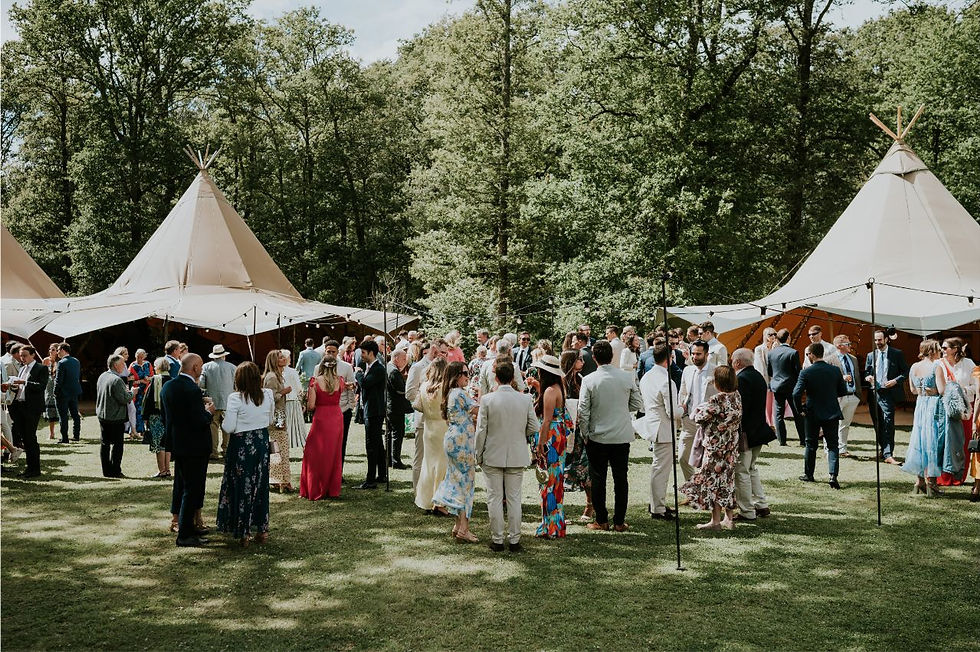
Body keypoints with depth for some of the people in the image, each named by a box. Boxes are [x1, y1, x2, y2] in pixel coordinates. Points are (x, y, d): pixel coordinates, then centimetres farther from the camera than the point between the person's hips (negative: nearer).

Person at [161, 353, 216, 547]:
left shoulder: (167, 387, 5)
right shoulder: (192, 390, -22)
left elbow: (165, 418, 12)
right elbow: (199, 422, -25)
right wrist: (208, 411, -4)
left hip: (177, 445, 9)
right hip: (194, 447, -9)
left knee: (182, 487, 19)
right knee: (192, 489, 0)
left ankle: (185, 525, 31)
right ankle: (185, 535, 5)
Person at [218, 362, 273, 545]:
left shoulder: (235, 398, -17)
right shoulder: (268, 394, -3)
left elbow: (228, 428, -16)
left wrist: (223, 421, 3)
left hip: (241, 445, -4)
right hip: (262, 443, 4)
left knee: (242, 487, 7)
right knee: (261, 485, 14)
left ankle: (244, 533, 11)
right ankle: (262, 530, 21)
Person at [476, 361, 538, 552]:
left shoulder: (487, 400, -10)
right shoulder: (525, 400, -5)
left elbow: (481, 431, -7)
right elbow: (533, 427, 1)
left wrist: (479, 456, 4)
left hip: (493, 456, -2)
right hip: (517, 456, 2)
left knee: (495, 498, 6)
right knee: (514, 498, 9)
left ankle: (497, 540, 11)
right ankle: (514, 540, 12)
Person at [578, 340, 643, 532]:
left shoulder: (589, 380, -11)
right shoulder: (627, 377, -5)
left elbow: (583, 410, -10)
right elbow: (637, 404, 2)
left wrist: (584, 434, 3)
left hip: (597, 437, -2)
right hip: (622, 436, 2)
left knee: (598, 479, 8)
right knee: (621, 479, 9)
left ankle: (601, 521, 13)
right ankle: (619, 522, 13)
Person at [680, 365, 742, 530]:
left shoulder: (717, 400, -22)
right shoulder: (737, 397, 1)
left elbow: (698, 417, -15)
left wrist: (701, 407, 5)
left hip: (715, 447, -7)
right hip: (731, 447, 7)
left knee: (713, 481, 3)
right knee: (727, 480, 15)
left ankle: (715, 521, 8)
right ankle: (728, 519, 21)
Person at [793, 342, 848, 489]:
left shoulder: (806, 372, -13)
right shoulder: (835, 370, -4)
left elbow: (796, 394, -19)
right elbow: (843, 392, 4)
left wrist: (800, 409, -4)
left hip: (812, 414, -2)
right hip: (832, 413, 2)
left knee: (811, 445, 14)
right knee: (832, 445, 5)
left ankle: (808, 474, 25)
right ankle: (833, 476, -10)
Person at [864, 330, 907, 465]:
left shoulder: (897, 354, 2)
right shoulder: (871, 355, 14)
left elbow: (905, 371, 3)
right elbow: (866, 373, 20)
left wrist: (896, 381, -13)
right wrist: (868, 377, -3)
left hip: (888, 393, -5)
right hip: (874, 393, 5)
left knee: (888, 424, -12)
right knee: (878, 424, 11)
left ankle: (888, 454, -14)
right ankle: (883, 449, 25)